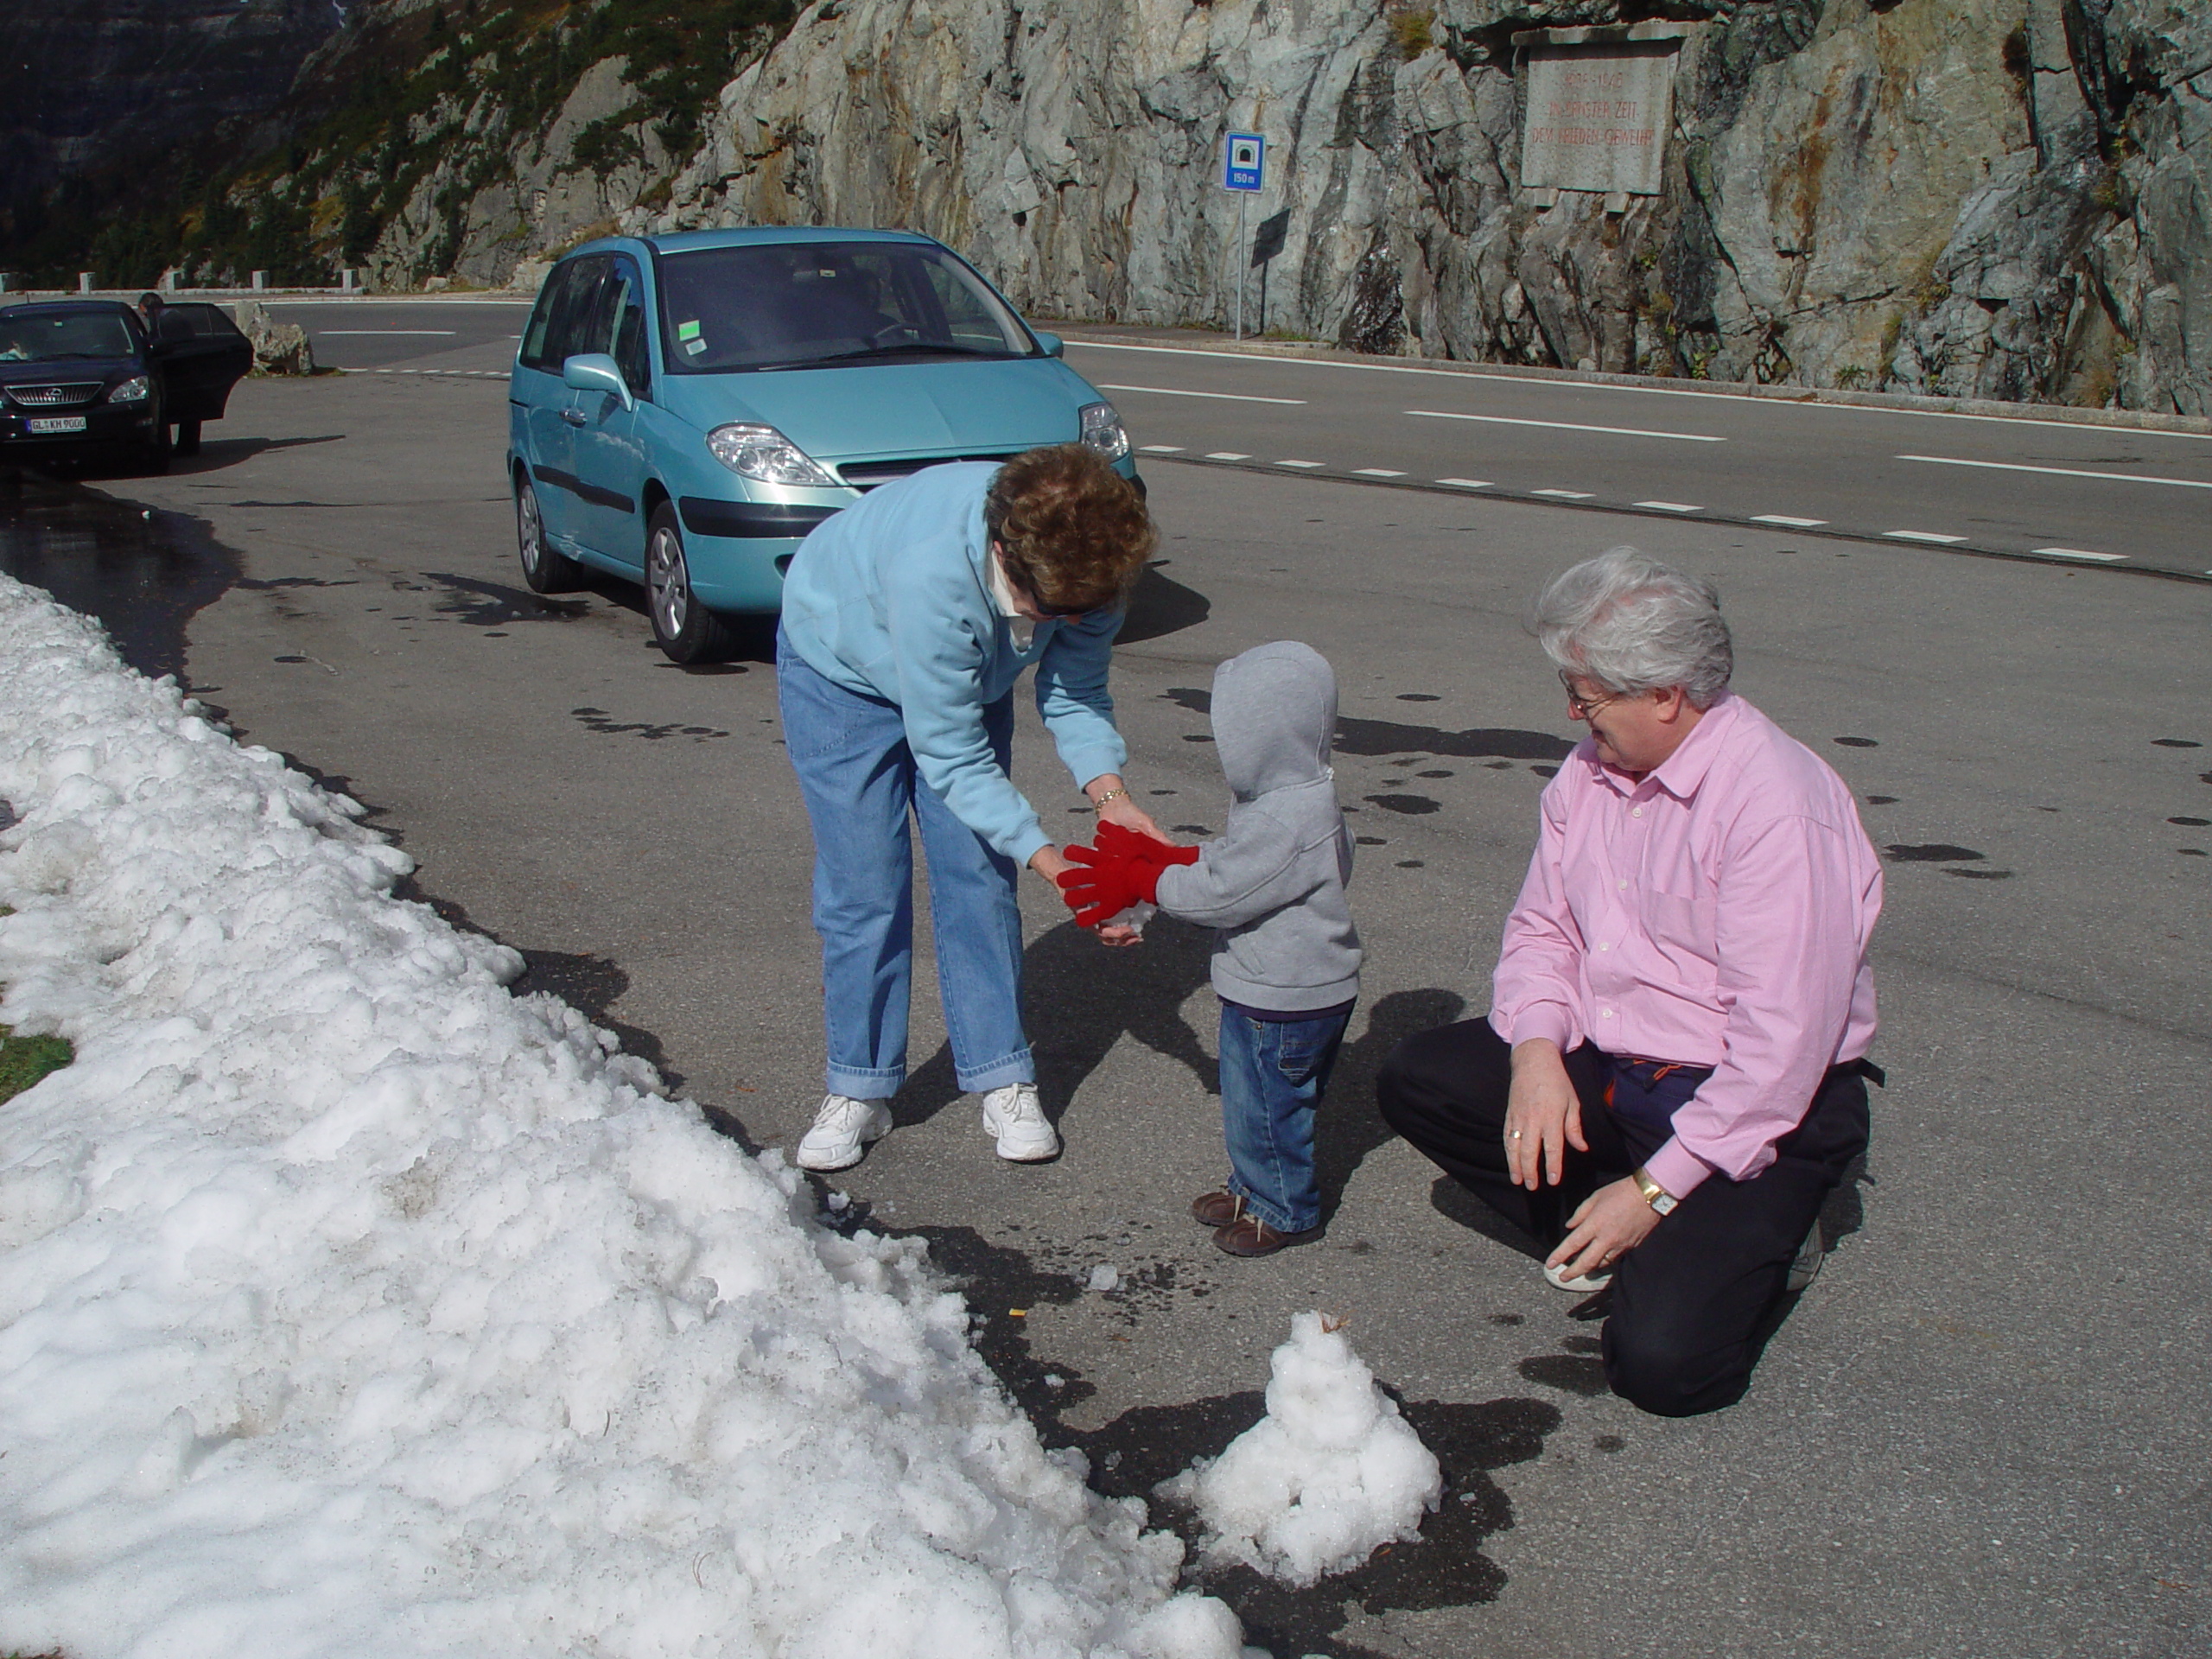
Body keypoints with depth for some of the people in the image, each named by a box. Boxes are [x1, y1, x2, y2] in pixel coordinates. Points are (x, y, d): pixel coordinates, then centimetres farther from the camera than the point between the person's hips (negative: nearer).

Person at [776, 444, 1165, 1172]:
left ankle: (1003, 1080, 11)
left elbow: (1074, 692, -15)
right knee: (863, 887, -6)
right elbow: (951, 756, -36)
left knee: (979, 879, 0)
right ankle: (859, 1090, 9)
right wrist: (1054, 865, -39)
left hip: (972, 670, 4)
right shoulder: (933, 573, -44)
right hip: (840, 667, -4)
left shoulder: (1084, 566, -29)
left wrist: (1108, 792, -33)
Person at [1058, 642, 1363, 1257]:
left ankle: (1285, 1212, 25)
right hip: (1262, 988, 10)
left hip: (1285, 1000, -10)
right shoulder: (1289, 795, 3)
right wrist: (1156, 857, 2)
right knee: (1249, 1098, 23)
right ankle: (1253, 1187, 41)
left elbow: (1219, 894, -26)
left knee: (1267, 1105, 7)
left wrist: (1138, 880, -16)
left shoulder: (1288, 825, -31)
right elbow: (1224, 860, 13)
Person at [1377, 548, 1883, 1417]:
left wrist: (1657, 1189, -22)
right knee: (1415, 1080, -9)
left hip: (1759, 1105, -7)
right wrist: (1536, 1051, -12)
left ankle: (1745, 1231, 10)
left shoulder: (1777, 805, -23)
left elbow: (1781, 1042, -25)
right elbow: (1541, 927, 9)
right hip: (1604, 1065, 8)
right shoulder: (1589, 772, 2)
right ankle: (1608, 1238, 0)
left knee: (1662, 1360, -21)